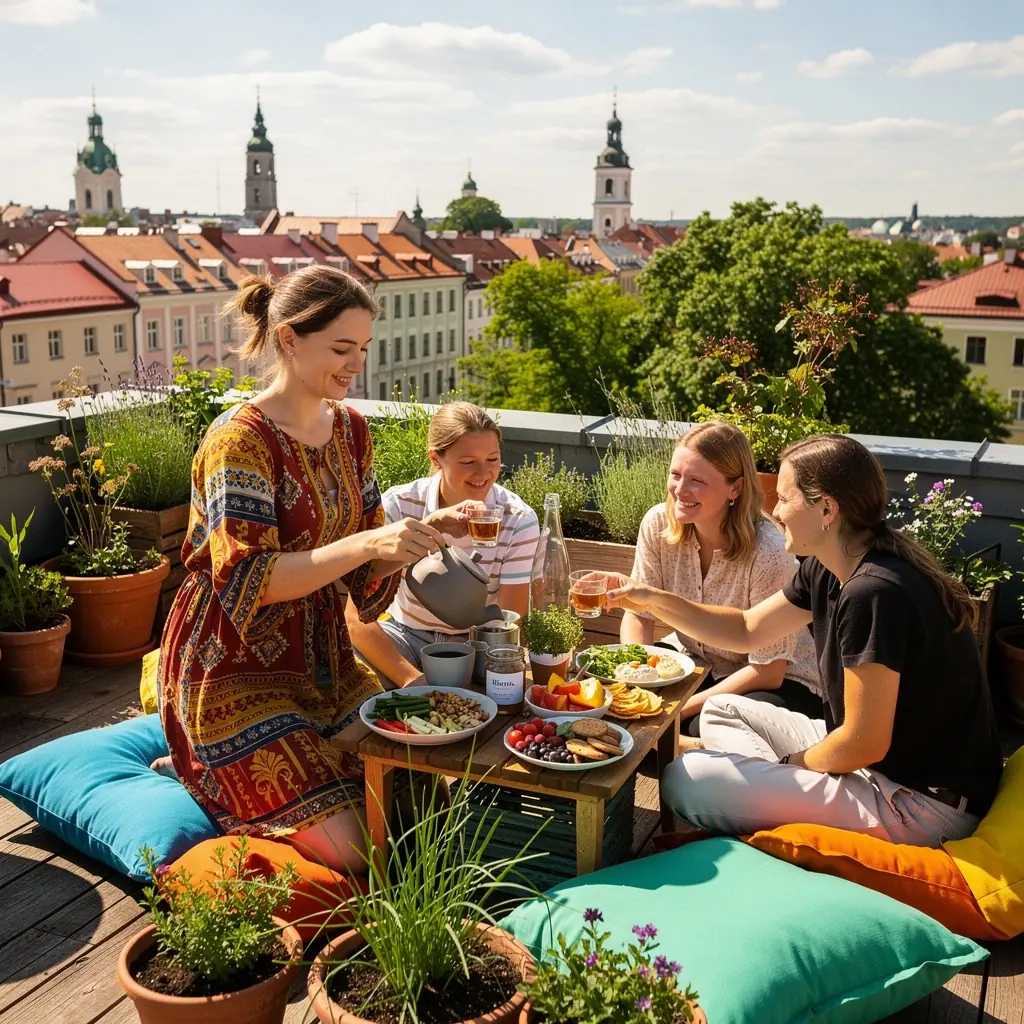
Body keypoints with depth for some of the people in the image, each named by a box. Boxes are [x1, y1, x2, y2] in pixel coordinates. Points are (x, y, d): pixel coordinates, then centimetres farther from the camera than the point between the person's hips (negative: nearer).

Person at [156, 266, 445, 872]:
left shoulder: (350, 429, 5)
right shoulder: (241, 440, -18)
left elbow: (365, 570, 8)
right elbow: (246, 581, -27)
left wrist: (418, 538, -13)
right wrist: (366, 544, -35)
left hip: (321, 657, 8)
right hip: (236, 668, -8)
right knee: (350, 852, -13)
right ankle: (202, 769, 11)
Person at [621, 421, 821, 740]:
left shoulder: (768, 552, -28)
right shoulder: (659, 524, -13)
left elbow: (766, 671, -21)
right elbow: (639, 615, -5)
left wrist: (681, 709, -24)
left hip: (782, 684, -4)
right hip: (701, 666, 5)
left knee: (705, 729, -32)